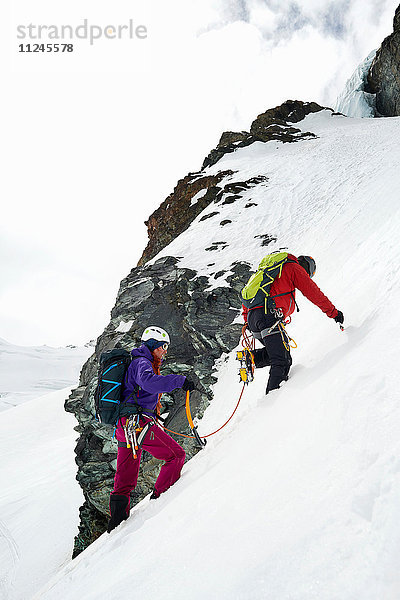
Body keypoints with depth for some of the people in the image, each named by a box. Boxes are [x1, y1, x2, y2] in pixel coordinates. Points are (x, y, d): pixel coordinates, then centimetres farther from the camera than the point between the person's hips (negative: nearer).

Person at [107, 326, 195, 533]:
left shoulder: (137, 363, 24)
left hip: (123, 427, 10)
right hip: (139, 423, -10)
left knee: (125, 480, 14)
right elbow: (149, 382, -31)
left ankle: (117, 518, 14)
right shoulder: (142, 363, -8)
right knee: (176, 455, 0)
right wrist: (180, 380, -29)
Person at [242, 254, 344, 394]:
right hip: (268, 315, -8)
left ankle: (252, 358, 0)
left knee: (278, 352, 18)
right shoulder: (294, 268, 10)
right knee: (282, 360, -7)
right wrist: (333, 312, 16)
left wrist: (248, 321, 29)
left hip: (252, 317, 8)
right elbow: (313, 293, 7)